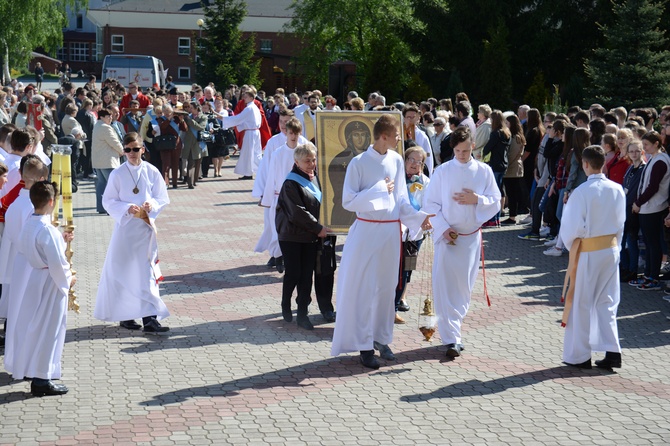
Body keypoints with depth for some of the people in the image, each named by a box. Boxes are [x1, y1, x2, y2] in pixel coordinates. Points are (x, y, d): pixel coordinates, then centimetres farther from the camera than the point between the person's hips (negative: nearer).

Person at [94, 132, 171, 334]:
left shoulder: (152, 172, 0)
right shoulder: (117, 174, -3)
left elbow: (163, 198, 4)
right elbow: (108, 201, -1)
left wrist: (152, 205, -17)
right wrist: (127, 208, -17)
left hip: (146, 226, 1)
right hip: (124, 226, -1)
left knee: (147, 271, -1)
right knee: (123, 271, 5)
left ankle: (149, 319, -2)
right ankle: (125, 315, 19)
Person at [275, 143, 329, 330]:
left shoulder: (315, 178, 7)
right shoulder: (291, 184, -14)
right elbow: (297, 212, -18)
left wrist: (320, 227, 8)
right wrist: (318, 228, -17)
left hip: (310, 237, 6)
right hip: (292, 236, -6)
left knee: (306, 275, 3)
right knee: (293, 274, 0)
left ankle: (302, 314, 8)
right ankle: (286, 305, 24)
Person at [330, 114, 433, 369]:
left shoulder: (396, 160, 3)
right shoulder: (359, 163, -11)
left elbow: (401, 198, 11)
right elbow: (348, 202, -12)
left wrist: (418, 217, -2)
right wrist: (379, 189, -15)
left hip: (391, 230, 5)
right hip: (367, 230, -5)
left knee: (387, 286, 12)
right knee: (364, 288, 0)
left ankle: (382, 339, 24)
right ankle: (364, 344, 9)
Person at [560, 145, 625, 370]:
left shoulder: (582, 192, -18)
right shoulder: (617, 190, -1)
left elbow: (572, 228, -14)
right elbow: (621, 224, 8)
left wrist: (571, 248, 5)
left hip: (587, 253, -5)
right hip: (611, 249, 5)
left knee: (582, 304, 7)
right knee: (607, 302, 15)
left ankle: (579, 356, 15)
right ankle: (612, 351, 10)